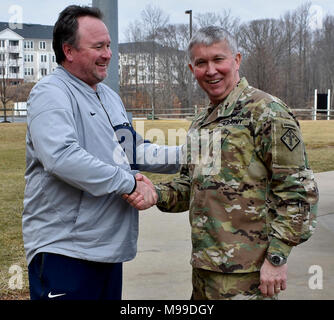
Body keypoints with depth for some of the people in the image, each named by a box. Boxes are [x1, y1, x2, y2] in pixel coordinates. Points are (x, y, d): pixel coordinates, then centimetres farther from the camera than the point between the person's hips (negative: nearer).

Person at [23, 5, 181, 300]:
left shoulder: (111, 97, 18)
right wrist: (130, 184, -23)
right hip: (64, 251, -9)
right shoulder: (51, 93, -13)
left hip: (109, 246, 9)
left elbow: (134, 150, 24)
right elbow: (62, 157, -28)